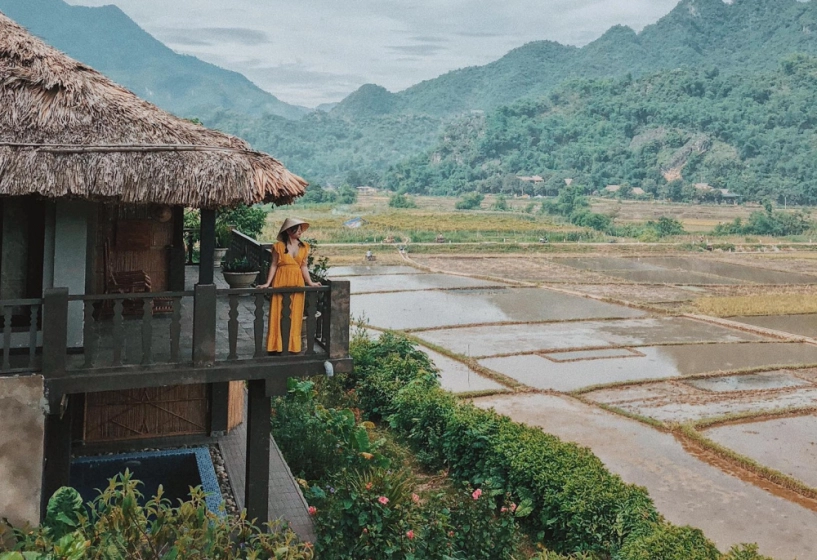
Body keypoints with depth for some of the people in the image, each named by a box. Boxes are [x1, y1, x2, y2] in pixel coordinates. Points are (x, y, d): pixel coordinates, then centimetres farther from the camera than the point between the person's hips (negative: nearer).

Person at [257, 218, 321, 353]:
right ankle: (277, 346, 7)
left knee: (295, 316, 6)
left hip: (297, 283, 3)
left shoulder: (304, 247, 7)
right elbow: (274, 265, -2)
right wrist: (267, 283, -9)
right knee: (279, 315, -1)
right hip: (281, 283, -3)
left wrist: (310, 282, 3)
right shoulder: (279, 246, -3)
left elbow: (303, 267, 11)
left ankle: (293, 345, 14)